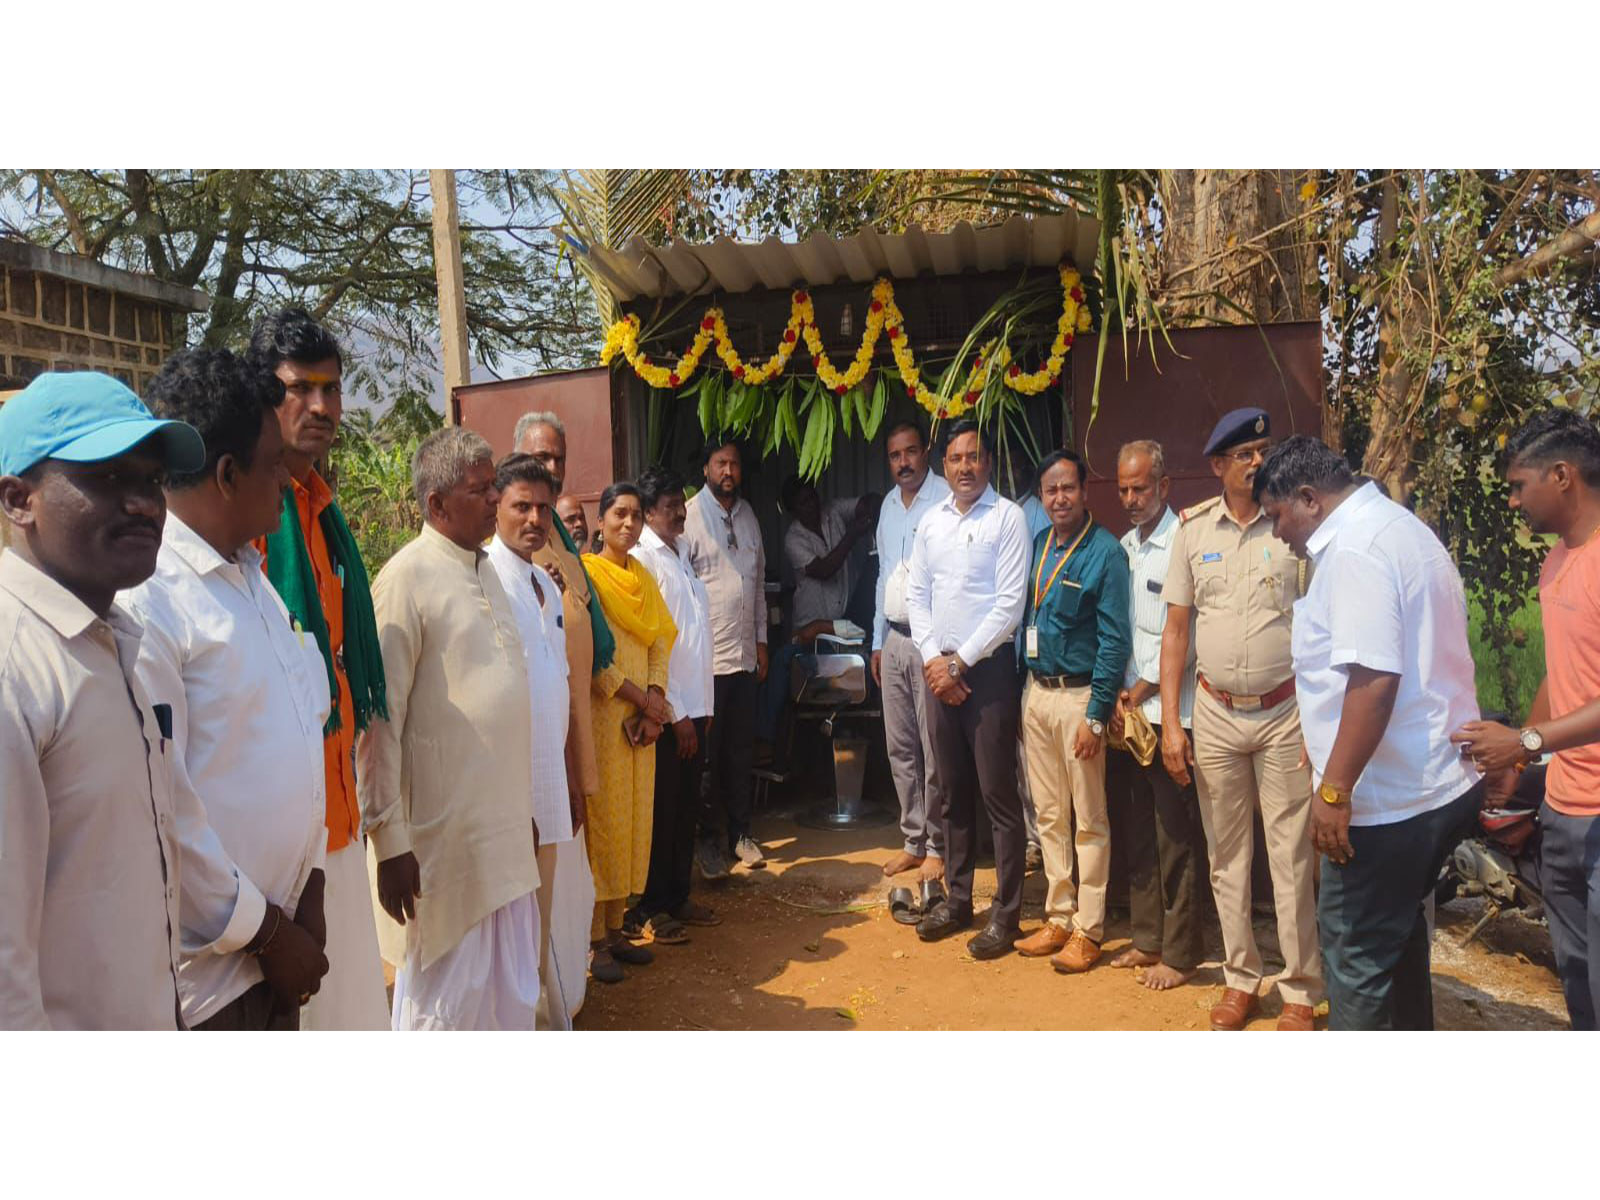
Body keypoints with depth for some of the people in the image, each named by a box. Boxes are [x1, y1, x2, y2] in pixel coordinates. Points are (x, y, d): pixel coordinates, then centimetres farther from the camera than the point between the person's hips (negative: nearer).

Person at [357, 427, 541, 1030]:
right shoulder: (406, 577, -13)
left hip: (507, 829, 8)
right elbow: (379, 716, -15)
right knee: (447, 1000, 6)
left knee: (514, 995, 17)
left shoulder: (486, 569, 12)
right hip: (447, 839, -7)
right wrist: (389, 839, -15)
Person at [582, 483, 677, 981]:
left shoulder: (644, 577, 14)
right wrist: (641, 697, -13)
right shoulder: (585, 572, -7)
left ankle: (616, 928, 21)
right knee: (600, 822, -1)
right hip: (600, 713, -6)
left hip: (641, 717, 6)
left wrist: (654, 700, -7)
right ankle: (595, 940, 8)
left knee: (633, 820, 10)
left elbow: (660, 641, 8)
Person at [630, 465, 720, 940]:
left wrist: (701, 706, 14)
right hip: (667, 710, -8)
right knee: (661, 810, 3)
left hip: (693, 704, 8)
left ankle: (678, 896, 28)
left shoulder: (681, 551, 13)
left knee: (687, 807, 15)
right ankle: (651, 907, 17)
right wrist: (675, 713, -15)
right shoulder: (642, 558, -13)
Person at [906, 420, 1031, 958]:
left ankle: (1005, 914, 10)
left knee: (998, 793, -1)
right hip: (939, 668, 6)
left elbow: (1009, 606, -12)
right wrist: (933, 660, -3)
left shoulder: (1008, 518, -7)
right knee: (953, 792, 14)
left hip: (987, 668, -5)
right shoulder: (931, 521, 10)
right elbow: (917, 595, 10)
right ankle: (957, 898, 26)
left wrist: (959, 662, -12)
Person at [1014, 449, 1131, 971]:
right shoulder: (1037, 545, 9)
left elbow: (1115, 640, -13)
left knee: (1088, 820, 3)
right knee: (1049, 815, 13)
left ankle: (1088, 929, 13)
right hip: (1036, 692, 7)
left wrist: (1096, 716, -16)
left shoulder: (1105, 552, -10)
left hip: (1079, 696, -6)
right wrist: (1023, 692, 10)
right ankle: (1058, 918, 24)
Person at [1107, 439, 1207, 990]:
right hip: (1130, 712, 7)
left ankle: (1180, 954, 13)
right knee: (1139, 831, 14)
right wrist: (1119, 696, 4)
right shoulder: (1124, 546, 12)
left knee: (1176, 837, 1)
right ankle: (1148, 939, 26)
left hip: (1170, 712, -7)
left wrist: (1137, 694, -8)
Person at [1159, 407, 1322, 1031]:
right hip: (1215, 714, 3)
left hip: (1284, 712, -2)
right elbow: (1175, 630, 6)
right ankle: (1240, 978, 26)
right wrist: (1170, 723, 2)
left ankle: (1300, 990, 18)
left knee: (1292, 857, 2)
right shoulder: (1193, 527, 3)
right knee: (1226, 855, 11)